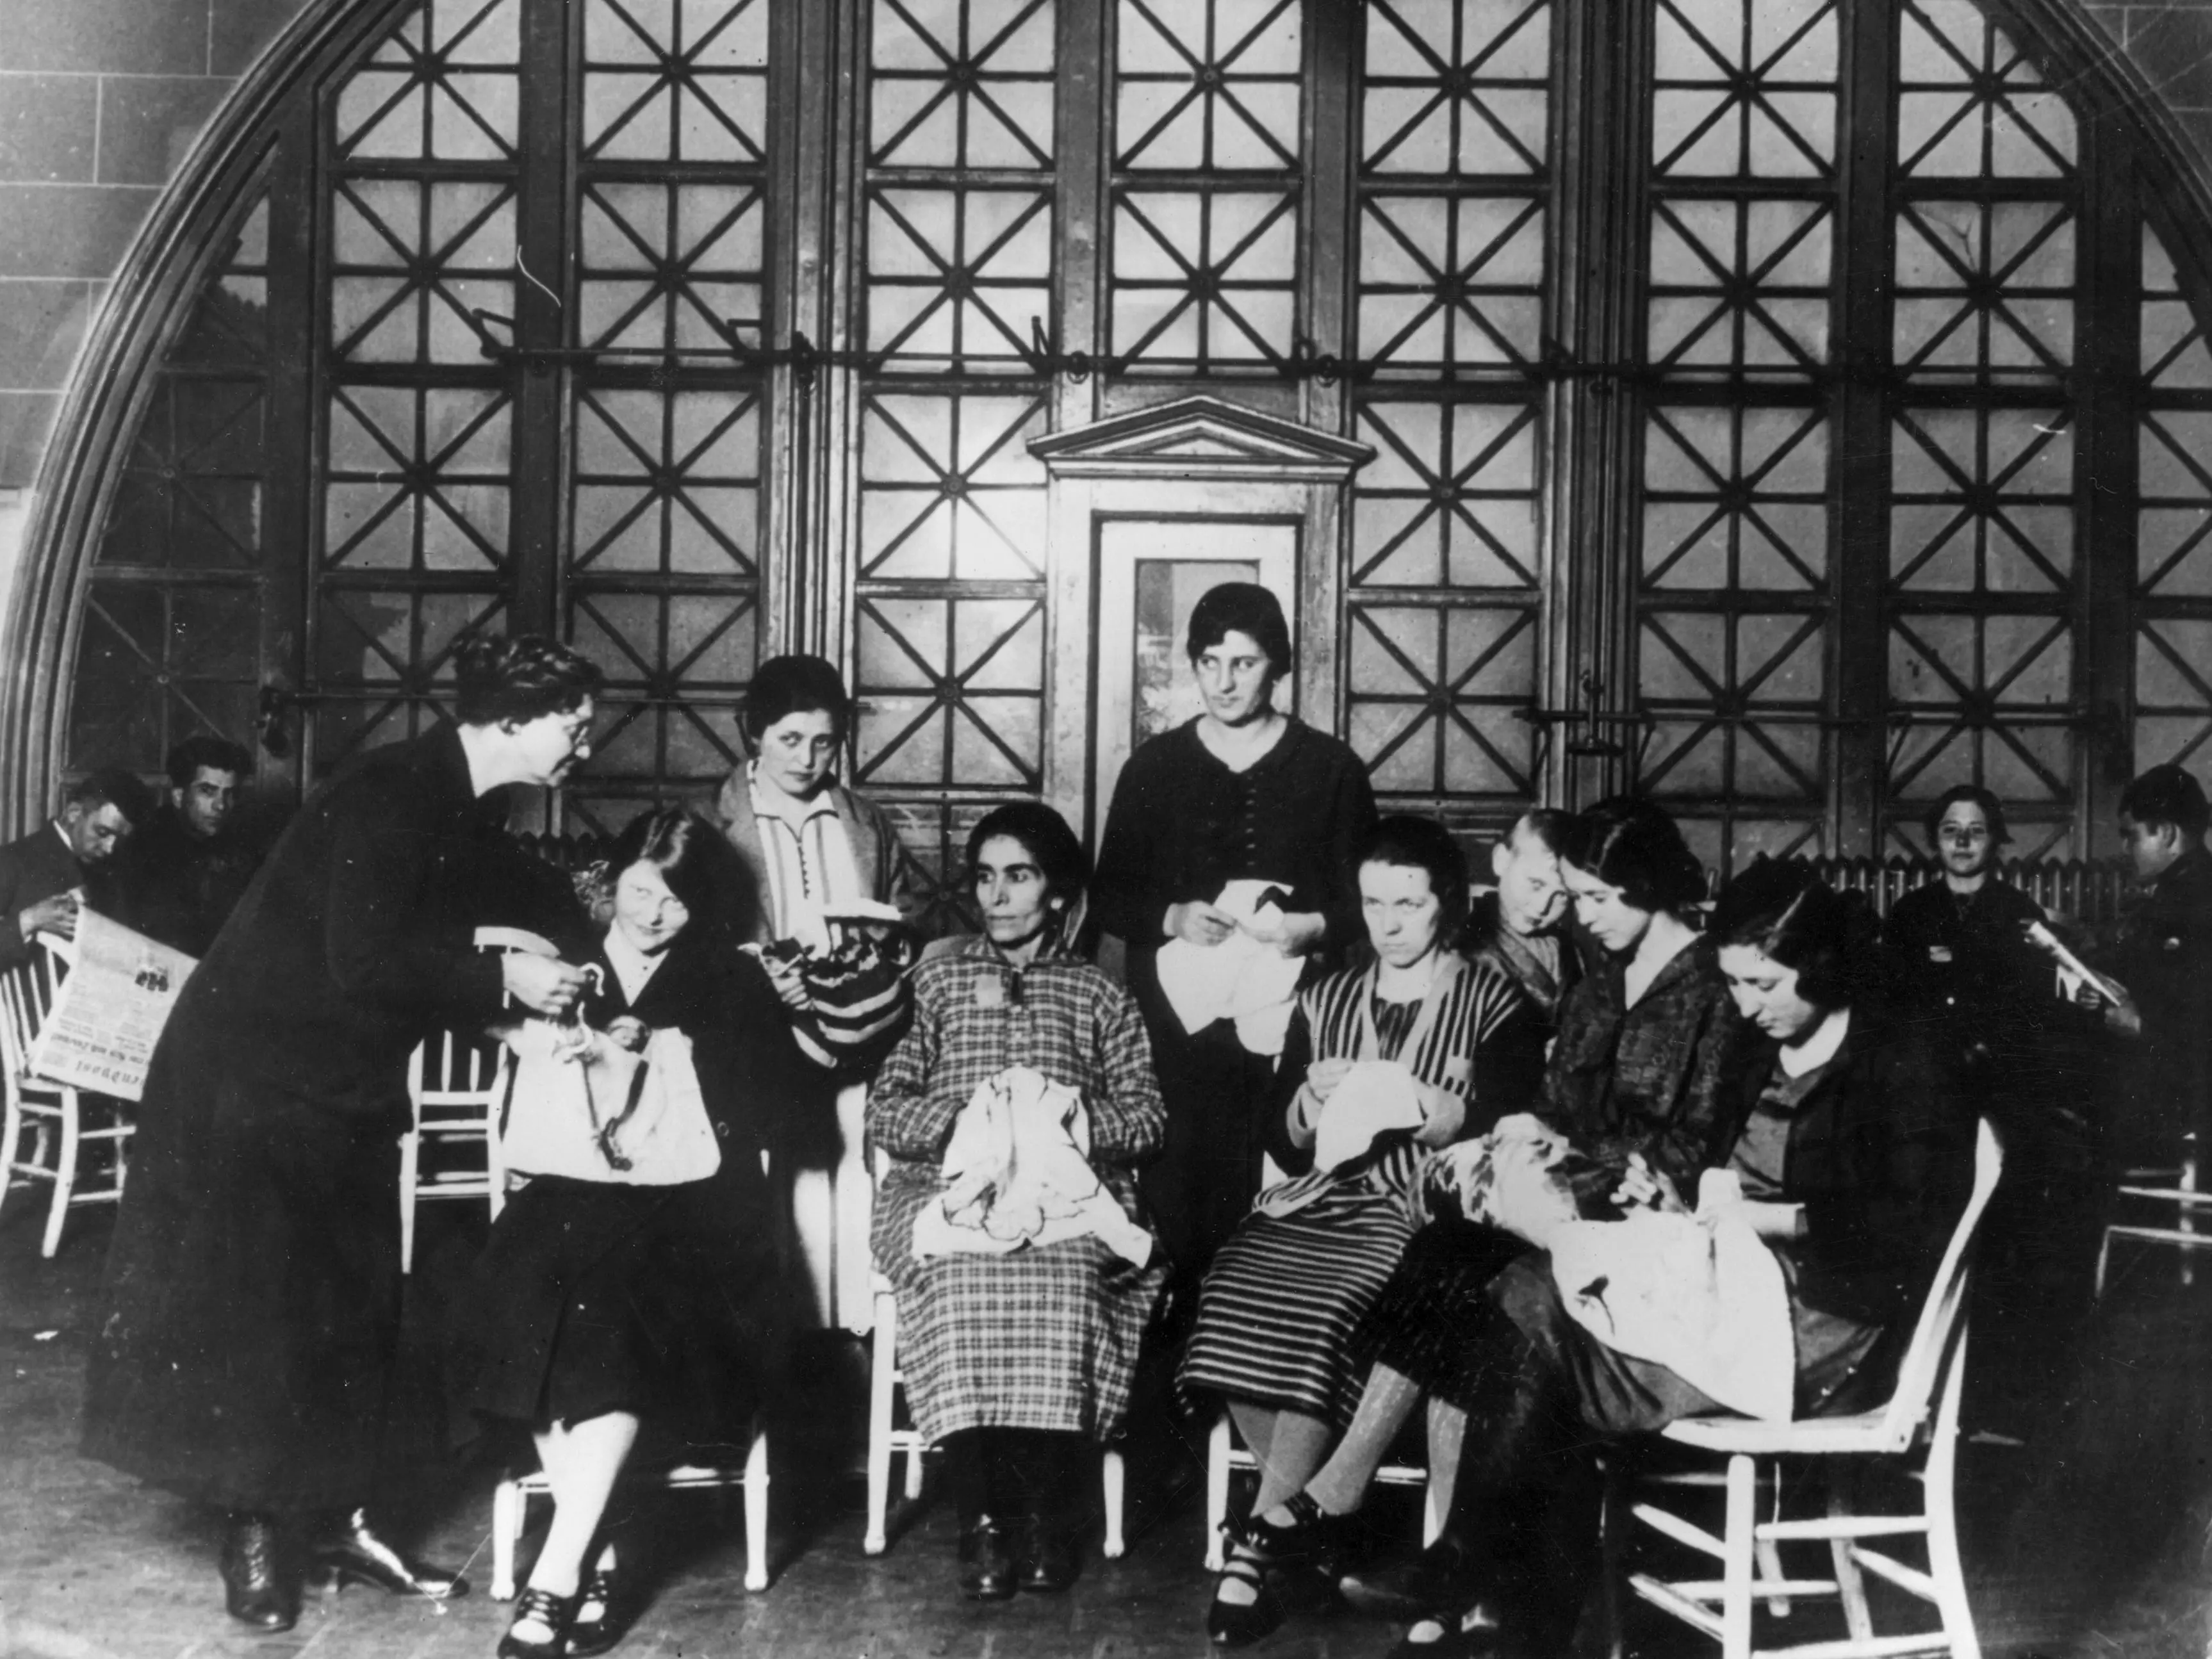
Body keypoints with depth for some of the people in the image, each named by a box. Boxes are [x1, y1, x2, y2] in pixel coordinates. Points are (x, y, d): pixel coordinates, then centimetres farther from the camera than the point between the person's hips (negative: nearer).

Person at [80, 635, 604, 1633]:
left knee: (348, 1306, 11)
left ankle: (332, 1517, 19)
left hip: (340, 1088, 9)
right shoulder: (394, 795, -22)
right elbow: (364, 960, -28)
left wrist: (536, 1003, -3)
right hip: (257, 1078, -9)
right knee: (250, 1307, 0)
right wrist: (502, 980, -20)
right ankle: (257, 1536, 10)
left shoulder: (451, 804, 6)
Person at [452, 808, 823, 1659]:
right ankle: (596, 1555, -24)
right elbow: (522, 1103, 11)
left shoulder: (731, 977, 14)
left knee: (617, 1298, -32)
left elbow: (774, 1085, 1)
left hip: (688, 1198, -2)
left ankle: (558, 1571, -30)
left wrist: (672, 1049, -8)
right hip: (576, 1189, 2)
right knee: (529, 1287, -30)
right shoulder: (565, 967, 17)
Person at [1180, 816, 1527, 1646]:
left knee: (1333, 1312, -33)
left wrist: (1438, 1113, -15)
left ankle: (1257, 1546, -23)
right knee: (1231, 1295, -27)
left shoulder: (1491, 1001, 8)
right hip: (1318, 1199, 4)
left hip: (1424, 1210, -4)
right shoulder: (1325, 999, 20)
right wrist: (1314, 1104, -3)